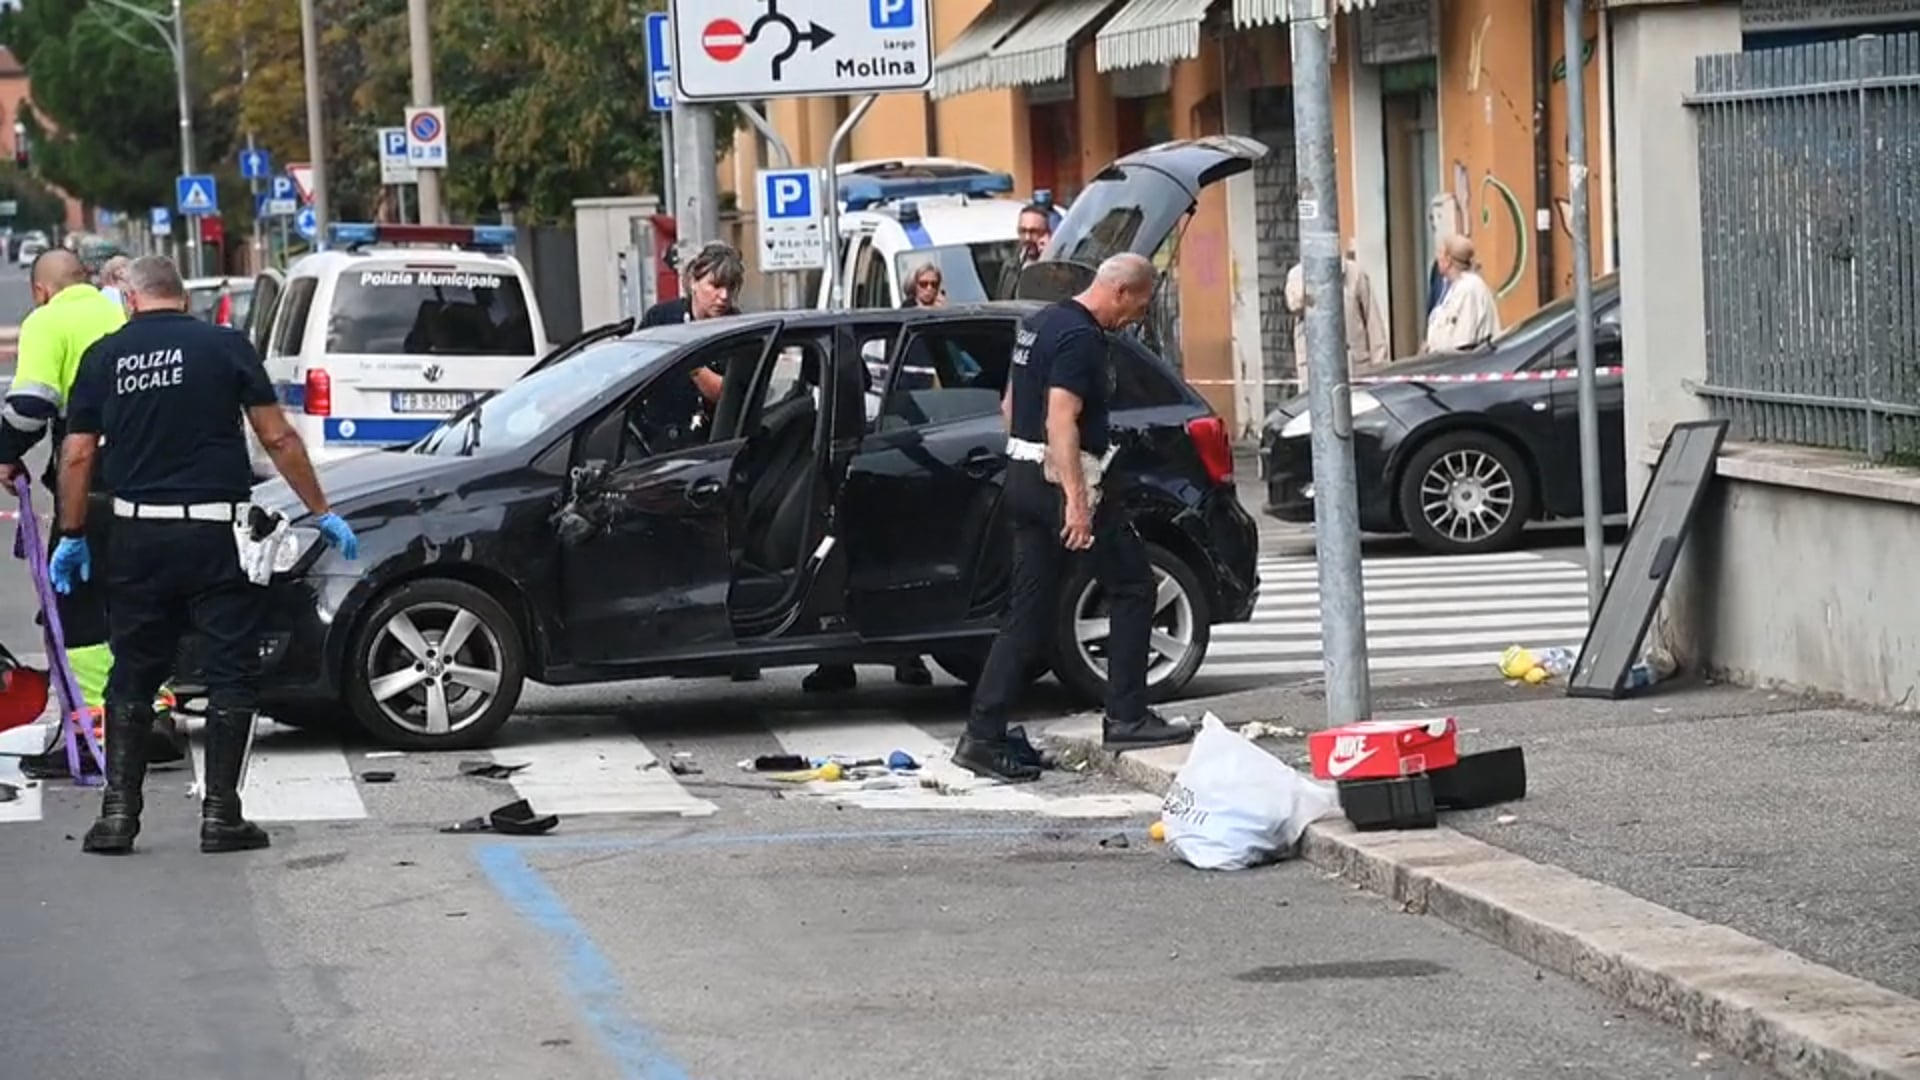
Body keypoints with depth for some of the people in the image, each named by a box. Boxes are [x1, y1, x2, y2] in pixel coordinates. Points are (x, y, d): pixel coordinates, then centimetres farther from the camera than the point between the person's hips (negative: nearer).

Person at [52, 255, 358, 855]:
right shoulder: (224, 346, -1)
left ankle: (118, 812, 7)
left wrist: (72, 535, 13)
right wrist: (321, 512, 7)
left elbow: (77, 456, 3)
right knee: (231, 672, 6)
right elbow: (278, 439, -1)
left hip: (138, 536, 2)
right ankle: (220, 814, 2)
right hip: (216, 531, -2)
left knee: (132, 676, 12)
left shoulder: (103, 357, 4)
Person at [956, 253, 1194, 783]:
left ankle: (984, 737, 1)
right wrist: (1077, 500, -29)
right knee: (1133, 585, 4)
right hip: (1063, 481, -9)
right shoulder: (1081, 337, -15)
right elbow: (1061, 420, -24)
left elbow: (1010, 406, 23)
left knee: (1028, 611, 7)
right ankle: (1127, 716, 5)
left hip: (1023, 479, 9)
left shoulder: (1039, 324, 16)